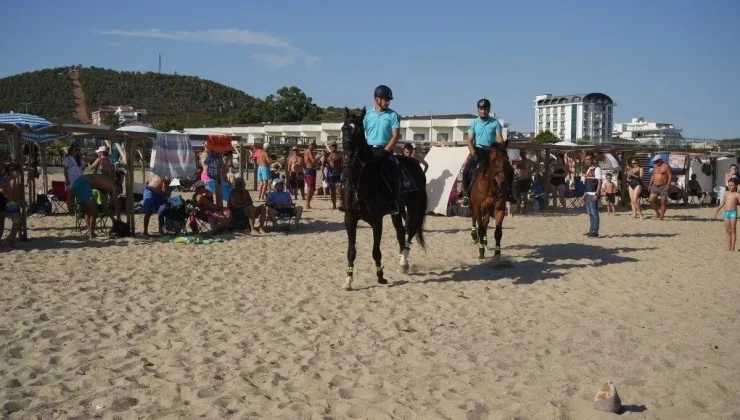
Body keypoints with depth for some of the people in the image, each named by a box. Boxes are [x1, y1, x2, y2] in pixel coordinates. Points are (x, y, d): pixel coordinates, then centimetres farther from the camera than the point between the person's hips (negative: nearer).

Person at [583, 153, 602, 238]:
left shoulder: (597, 169, -10)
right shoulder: (589, 169, 17)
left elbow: (600, 182, -16)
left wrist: (596, 194, -22)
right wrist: (585, 194, 20)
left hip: (593, 194, -9)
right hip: (588, 194, 9)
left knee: (594, 212, -6)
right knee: (590, 212, 12)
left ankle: (595, 232, -3)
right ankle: (591, 230, 18)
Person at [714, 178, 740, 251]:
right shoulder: (726, 193, 12)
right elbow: (722, 203, 16)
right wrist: (717, 210, 13)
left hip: (733, 212, -4)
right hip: (726, 212, 4)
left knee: (733, 230, -3)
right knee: (728, 231, 7)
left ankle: (733, 247, -1)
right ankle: (728, 247, 11)